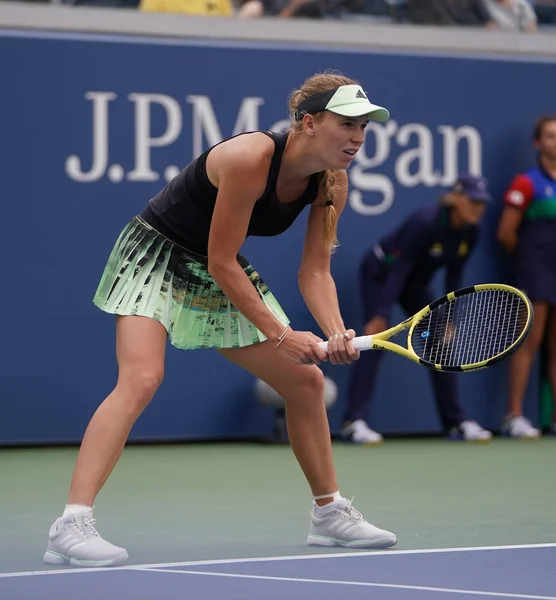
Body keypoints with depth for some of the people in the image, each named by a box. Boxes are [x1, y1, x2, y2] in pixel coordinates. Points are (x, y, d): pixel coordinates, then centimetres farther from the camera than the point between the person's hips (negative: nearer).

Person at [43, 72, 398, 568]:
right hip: (157, 255, -8)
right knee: (142, 379, -28)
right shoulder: (250, 159, -32)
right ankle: (71, 526, -33)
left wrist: (336, 333, -25)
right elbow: (221, 262, -27)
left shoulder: (332, 183, -10)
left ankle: (330, 513, 25)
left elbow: (314, 271, -6)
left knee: (306, 379, 7)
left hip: (222, 274, 8)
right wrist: (279, 334, -25)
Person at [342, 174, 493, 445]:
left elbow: (454, 276, -4)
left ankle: (456, 422, 7)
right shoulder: (425, 222, -33)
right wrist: (381, 316, -33)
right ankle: (354, 421, -21)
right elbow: (399, 270, -32)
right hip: (379, 273, -7)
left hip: (415, 282, 7)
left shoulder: (470, 232, -14)